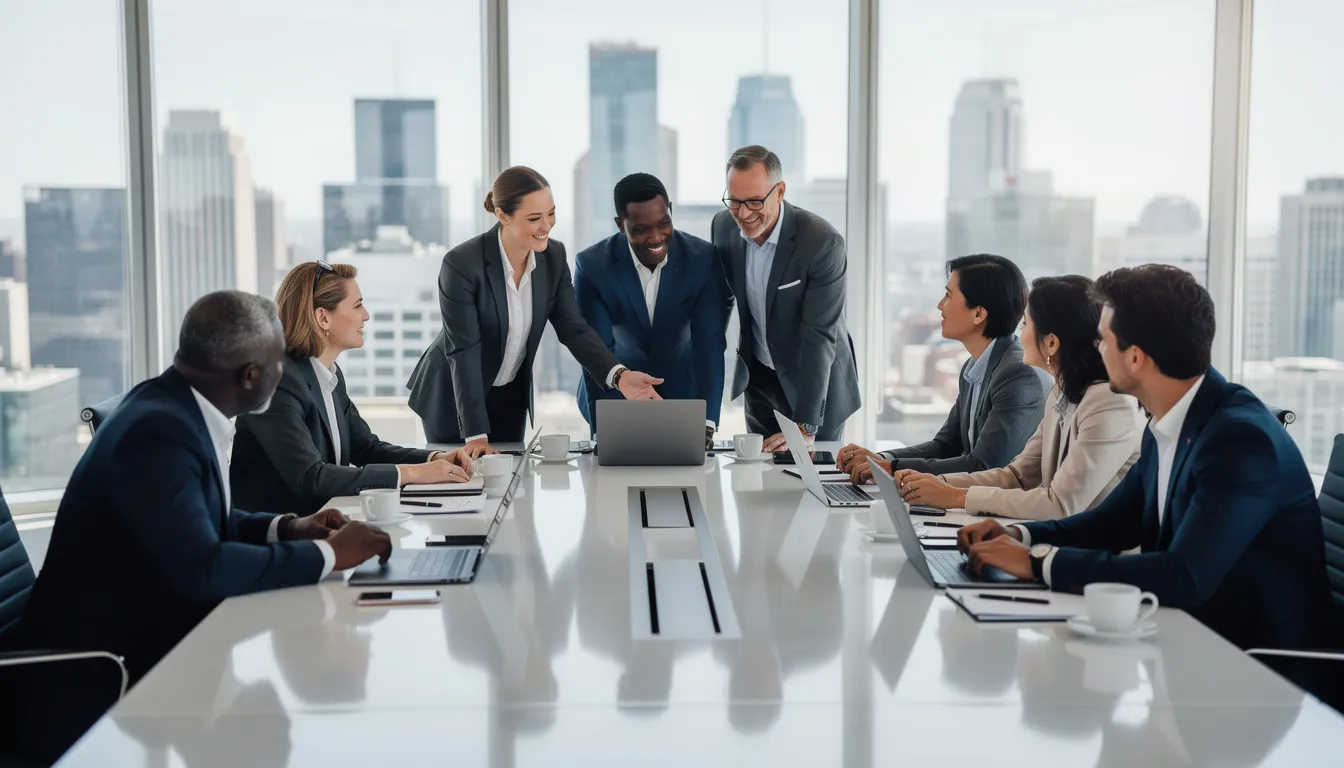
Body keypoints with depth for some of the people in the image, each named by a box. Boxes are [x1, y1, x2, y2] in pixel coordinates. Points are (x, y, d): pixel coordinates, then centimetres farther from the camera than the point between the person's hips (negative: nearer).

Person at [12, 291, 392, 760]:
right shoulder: (158, 432, -24)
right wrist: (327, 555, -22)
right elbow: (202, 570, -32)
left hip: (143, 642, 9)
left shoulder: (174, 405, 4)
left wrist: (287, 529, 3)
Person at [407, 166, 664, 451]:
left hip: (511, 395, 5)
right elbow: (464, 351, -28)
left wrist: (619, 375, -30)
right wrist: (475, 436, -31)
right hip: (453, 397, -5)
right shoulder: (461, 264, -27)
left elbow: (573, 328, -12)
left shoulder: (554, 256, -10)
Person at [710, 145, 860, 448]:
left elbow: (820, 336, -28)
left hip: (816, 380, -4)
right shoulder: (723, 226, -10)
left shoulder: (823, 241, -26)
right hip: (758, 377, 4)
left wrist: (805, 427, -31)